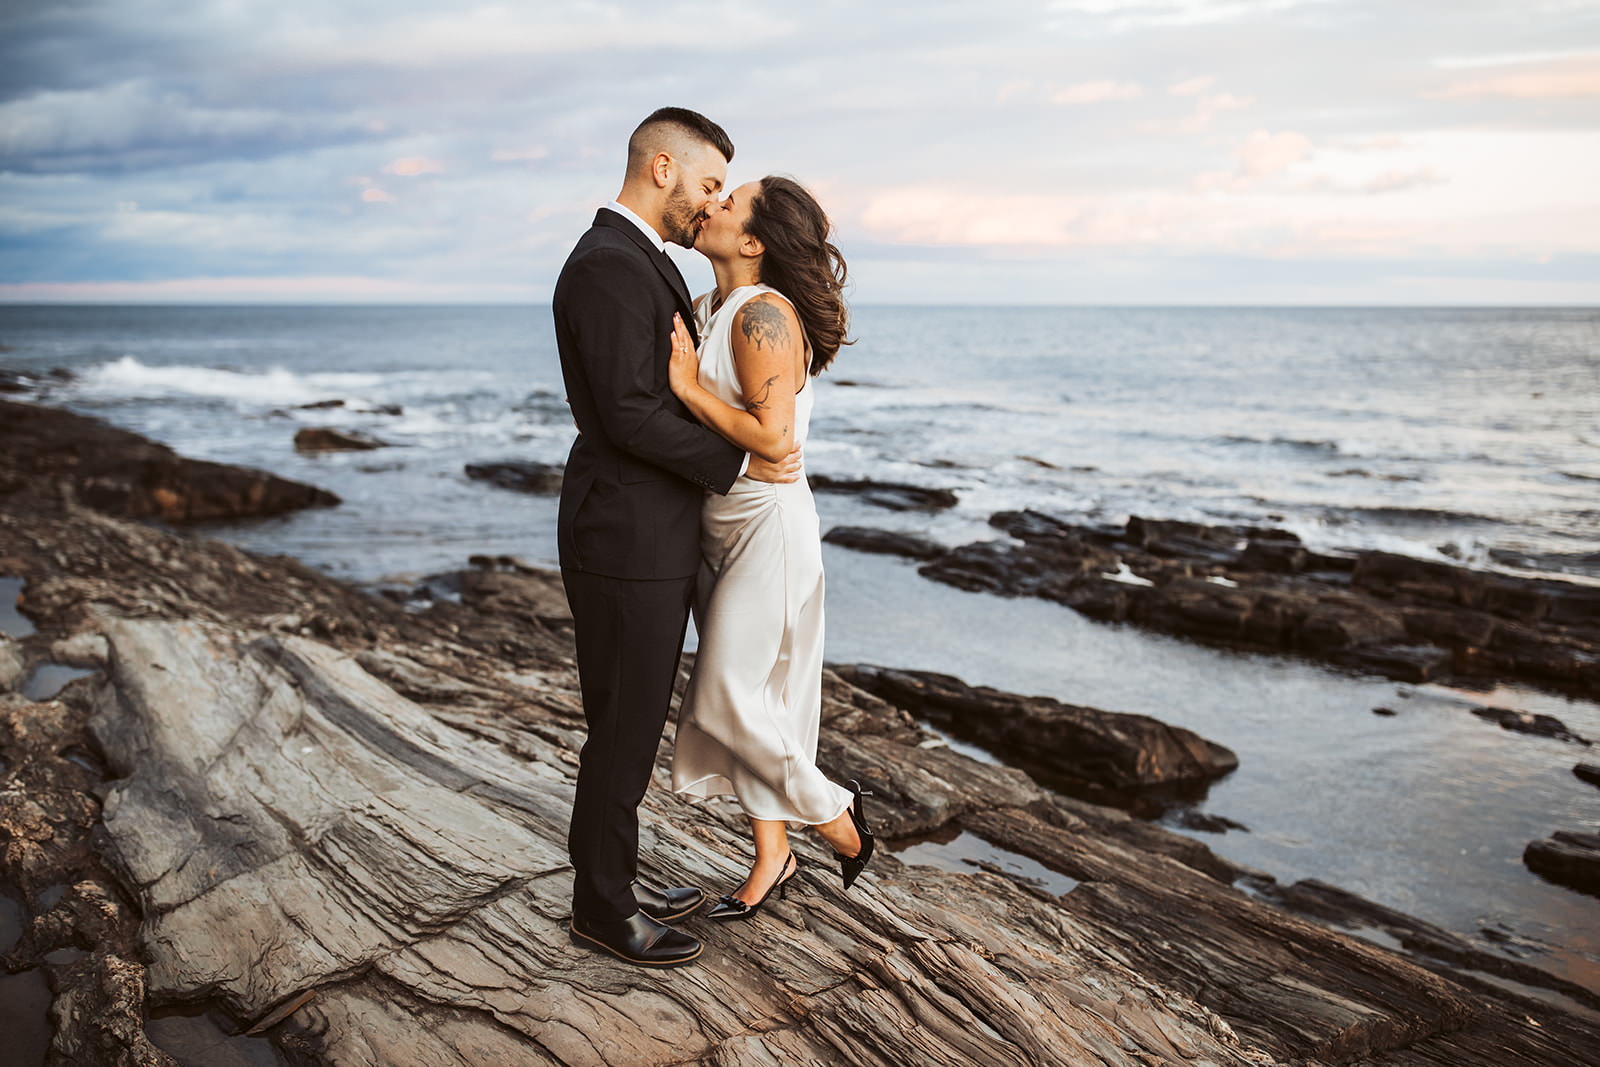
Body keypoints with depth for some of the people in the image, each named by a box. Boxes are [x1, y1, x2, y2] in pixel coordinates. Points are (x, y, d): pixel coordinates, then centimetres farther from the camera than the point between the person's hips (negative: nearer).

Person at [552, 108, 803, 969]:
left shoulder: (641, 261, 16)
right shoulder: (607, 266, -18)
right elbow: (629, 415, -23)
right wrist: (738, 463, -15)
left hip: (650, 534, 10)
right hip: (626, 541, -10)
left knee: (633, 723, 18)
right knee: (622, 731, 2)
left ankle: (613, 879, 33)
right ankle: (602, 910, 18)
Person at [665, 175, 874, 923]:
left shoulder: (763, 315, -19)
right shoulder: (707, 309, 8)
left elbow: (773, 439, -25)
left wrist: (688, 386, -22)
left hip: (768, 526, -9)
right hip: (720, 523, 9)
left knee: (731, 701, -3)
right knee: (742, 699, 12)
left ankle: (831, 811, 20)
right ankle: (771, 859, 25)